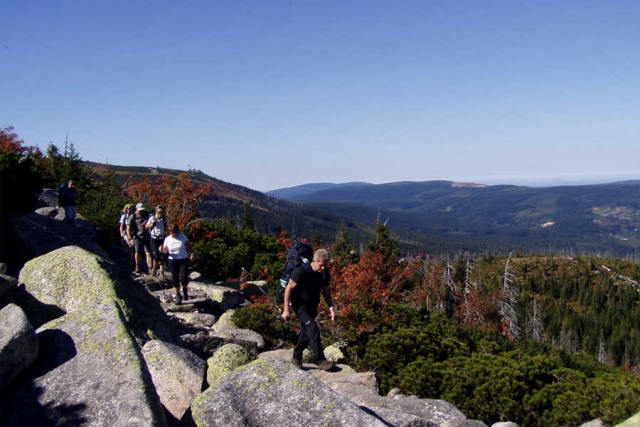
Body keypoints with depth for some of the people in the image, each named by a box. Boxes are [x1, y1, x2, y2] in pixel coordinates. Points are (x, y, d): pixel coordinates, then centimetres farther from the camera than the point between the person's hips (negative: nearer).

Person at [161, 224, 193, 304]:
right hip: (172, 261, 2)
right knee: (175, 279, 3)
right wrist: (163, 250, -18)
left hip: (183, 260, -1)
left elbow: (189, 245, 4)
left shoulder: (182, 236, -3)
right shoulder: (167, 239, 0)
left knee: (184, 279, -14)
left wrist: (192, 253, -10)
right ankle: (178, 296, 20)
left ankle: (185, 290, 18)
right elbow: (165, 251, 5)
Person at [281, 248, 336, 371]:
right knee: (313, 328, -21)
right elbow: (289, 288, -19)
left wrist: (331, 308, -4)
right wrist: (286, 310, -18)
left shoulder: (324, 272, -8)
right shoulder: (301, 270, -26)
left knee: (306, 331, 15)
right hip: (300, 304, -7)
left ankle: (296, 358, 33)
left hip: (312, 305, 7)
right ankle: (320, 360, -18)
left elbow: (326, 290, 6)